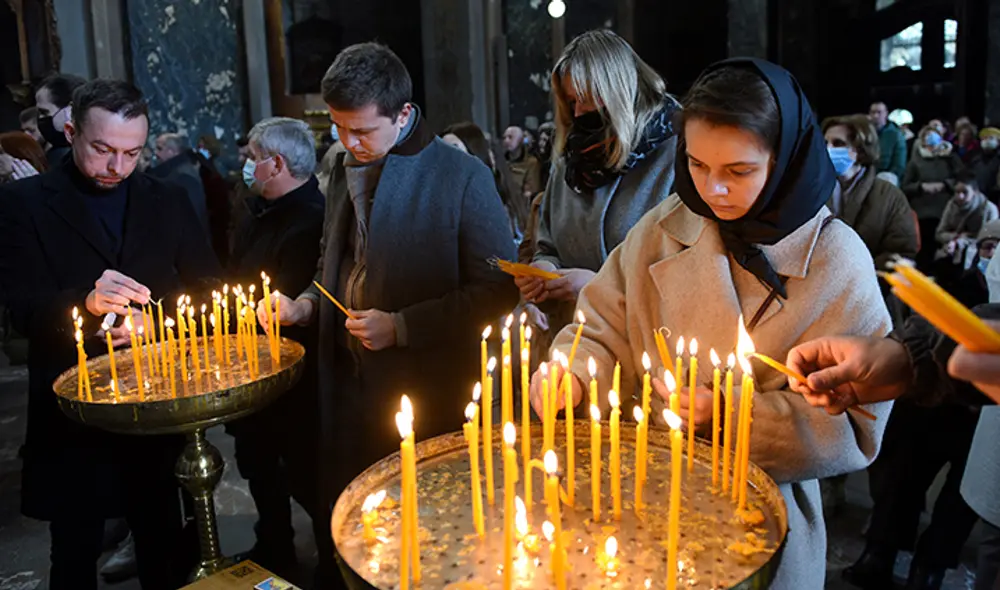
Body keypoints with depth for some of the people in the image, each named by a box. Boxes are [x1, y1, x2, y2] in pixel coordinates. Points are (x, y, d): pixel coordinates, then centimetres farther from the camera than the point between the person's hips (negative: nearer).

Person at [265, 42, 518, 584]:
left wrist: (401, 327, -17)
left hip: (426, 396, -5)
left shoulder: (463, 177, -12)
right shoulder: (345, 168, 8)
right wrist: (306, 305, 2)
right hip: (347, 385, 6)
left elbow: (498, 289, -13)